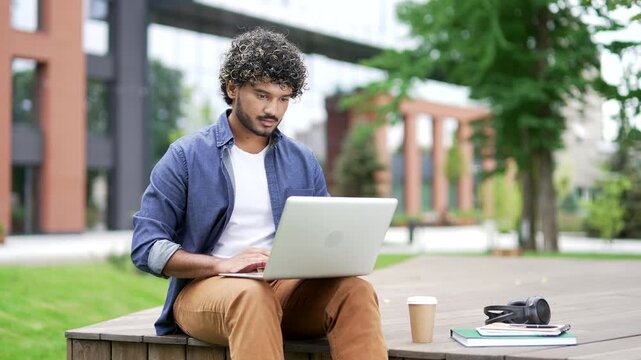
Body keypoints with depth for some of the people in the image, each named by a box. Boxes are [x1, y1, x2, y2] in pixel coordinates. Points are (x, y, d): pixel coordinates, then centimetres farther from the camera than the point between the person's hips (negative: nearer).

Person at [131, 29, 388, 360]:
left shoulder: (304, 163, 15)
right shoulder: (186, 157, 2)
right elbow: (146, 247, -5)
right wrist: (223, 265, -20)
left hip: (288, 286, 4)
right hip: (203, 287, -3)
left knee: (354, 291, -28)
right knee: (251, 295, -39)